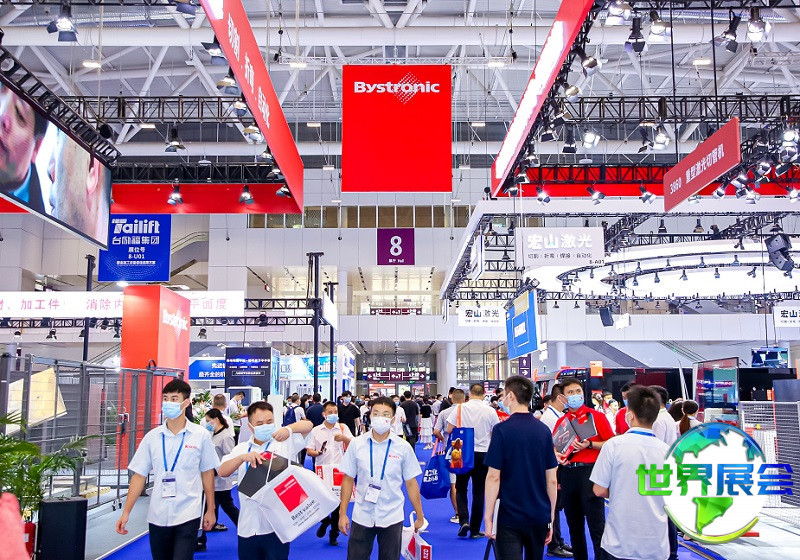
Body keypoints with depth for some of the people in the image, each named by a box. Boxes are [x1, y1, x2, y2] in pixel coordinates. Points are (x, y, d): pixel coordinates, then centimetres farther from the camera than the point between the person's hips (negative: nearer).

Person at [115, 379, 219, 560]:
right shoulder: (152, 437, 2)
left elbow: (207, 473, 4)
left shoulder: (201, 435, -3)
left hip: (188, 514, -3)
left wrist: (210, 510, 6)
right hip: (157, 515, 3)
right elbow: (139, 476, 5)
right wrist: (126, 512, 0)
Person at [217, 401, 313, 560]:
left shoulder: (286, 443, 4)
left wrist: (288, 429, -25)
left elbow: (308, 425, -5)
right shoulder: (241, 448, 10)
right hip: (248, 527, 3)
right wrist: (243, 457, -20)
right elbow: (222, 472, -2)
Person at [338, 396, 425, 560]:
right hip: (362, 516, 0)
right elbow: (348, 480, 3)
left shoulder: (403, 447, -5)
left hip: (392, 517, 0)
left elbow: (411, 483, 1)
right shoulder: (356, 444, -4)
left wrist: (420, 516, 3)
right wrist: (342, 513, 2)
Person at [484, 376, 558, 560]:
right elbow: (552, 479, 5)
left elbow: (494, 477, -14)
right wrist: (551, 517, 13)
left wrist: (488, 517, -7)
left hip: (509, 517, -5)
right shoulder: (543, 430, 3)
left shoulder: (502, 430, -11)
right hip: (540, 516, 5)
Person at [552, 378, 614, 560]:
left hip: (589, 471, -5)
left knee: (596, 524, -6)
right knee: (574, 523, 13)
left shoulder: (596, 416, -2)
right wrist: (556, 454, -1)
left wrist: (589, 445, -16)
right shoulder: (561, 421, 11)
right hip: (568, 474, 5)